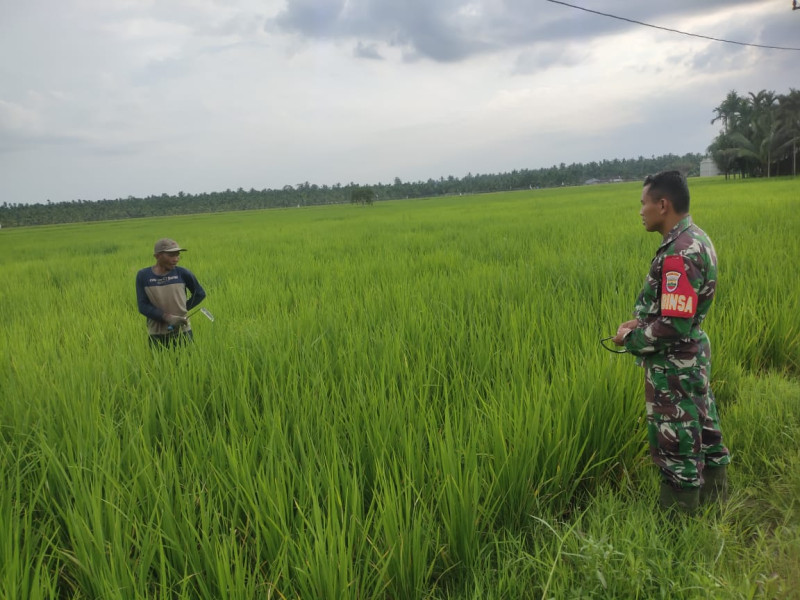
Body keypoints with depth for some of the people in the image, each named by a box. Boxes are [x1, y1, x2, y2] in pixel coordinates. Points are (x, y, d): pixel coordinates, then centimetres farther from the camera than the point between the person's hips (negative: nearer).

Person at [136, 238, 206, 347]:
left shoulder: (183, 273, -3)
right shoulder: (143, 276, -1)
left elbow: (200, 294, 11)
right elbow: (143, 306, -5)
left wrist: (183, 309, 3)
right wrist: (166, 317, -17)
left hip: (182, 332, 0)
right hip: (157, 334, 0)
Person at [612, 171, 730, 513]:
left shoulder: (679, 254, -26)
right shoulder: (695, 238, 5)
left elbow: (673, 327, -28)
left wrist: (631, 339, -13)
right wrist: (640, 320, 4)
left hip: (673, 365, -10)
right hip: (693, 356, 10)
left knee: (676, 444, 5)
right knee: (701, 429, 22)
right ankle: (714, 499, 40)